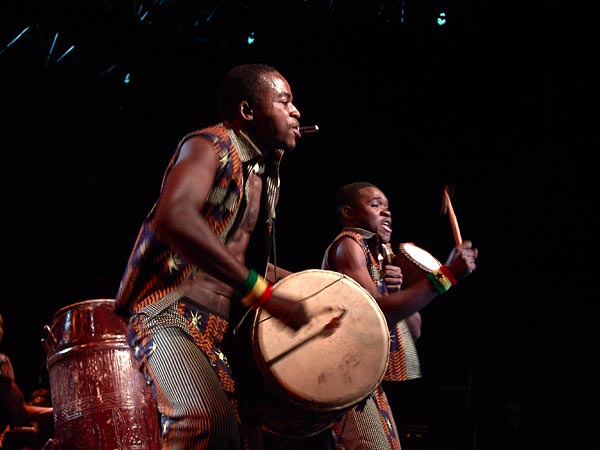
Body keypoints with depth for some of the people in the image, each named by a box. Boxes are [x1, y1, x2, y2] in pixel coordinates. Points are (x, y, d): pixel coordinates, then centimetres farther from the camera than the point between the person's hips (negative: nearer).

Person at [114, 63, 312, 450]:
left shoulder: (265, 176, 20)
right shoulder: (212, 145, -7)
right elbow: (173, 217, -28)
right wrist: (262, 292, -29)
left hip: (220, 330, 9)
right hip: (168, 315, -9)